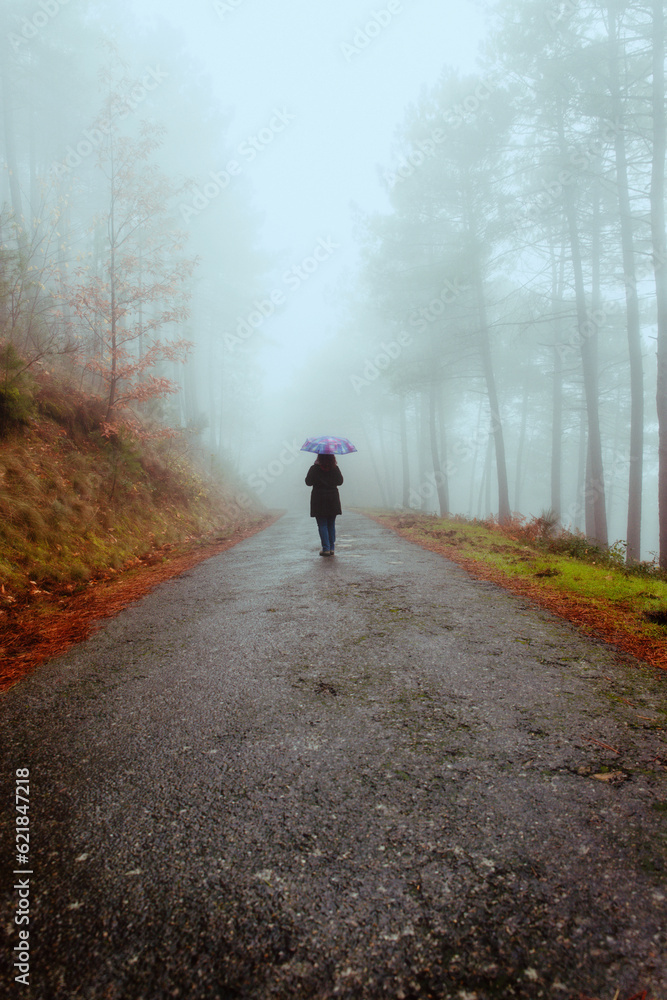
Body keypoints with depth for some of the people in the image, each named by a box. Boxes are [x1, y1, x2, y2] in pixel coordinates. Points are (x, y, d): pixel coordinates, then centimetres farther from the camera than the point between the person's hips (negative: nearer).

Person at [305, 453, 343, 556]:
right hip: (333, 499, 3)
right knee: (331, 525, 10)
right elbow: (340, 482, 8)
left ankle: (326, 549, -4)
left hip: (319, 499, -3)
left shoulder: (314, 469, -10)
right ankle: (331, 548, 10)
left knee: (322, 525, 1)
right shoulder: (335, 468, -1)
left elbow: (308, 482, -6)